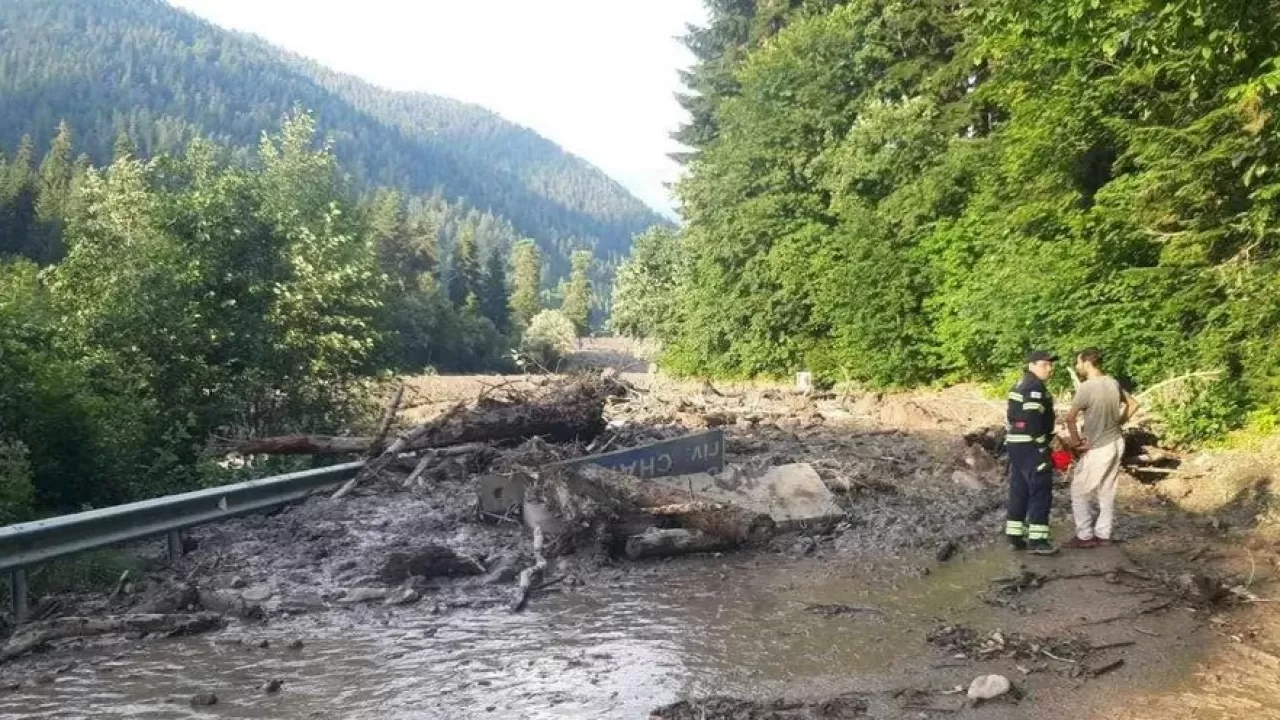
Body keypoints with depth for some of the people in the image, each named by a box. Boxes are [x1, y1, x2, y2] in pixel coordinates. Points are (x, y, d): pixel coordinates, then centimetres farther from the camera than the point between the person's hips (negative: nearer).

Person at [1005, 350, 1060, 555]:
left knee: (1019, 491, 13)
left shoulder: (1020, 385, 18)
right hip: (1030, 446, -10)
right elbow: (1032, 419, -22)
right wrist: (1043, 444, -17)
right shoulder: (1035, 387, -14)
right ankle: (1036, 540, -5)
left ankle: (1015, 536, 16)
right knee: (1041, 492, -5)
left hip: (1015, 444, 10)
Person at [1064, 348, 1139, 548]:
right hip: (1116, 443, 8)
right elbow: (1133, 405, 16)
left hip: (1097, 448, -8)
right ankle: (1103, 535, 20)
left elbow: (1070, 418, -25)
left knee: (1080, 491, 4)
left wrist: (1076, 441, -12)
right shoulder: (1113, 383, 2)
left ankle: (1085, 536, 6)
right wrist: (1118, 424, 14)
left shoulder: (1086, 387, -21)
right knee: (1107, 492, 14)